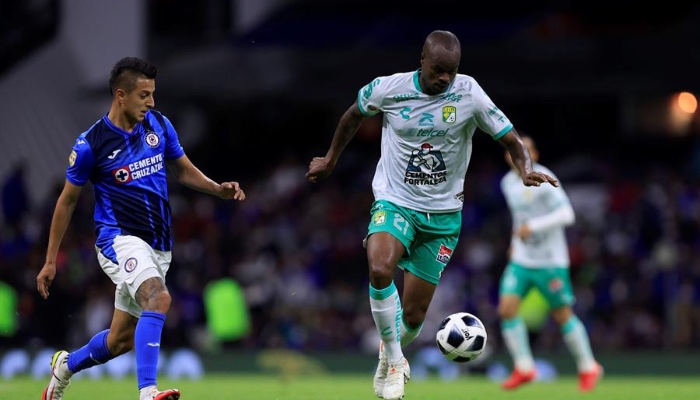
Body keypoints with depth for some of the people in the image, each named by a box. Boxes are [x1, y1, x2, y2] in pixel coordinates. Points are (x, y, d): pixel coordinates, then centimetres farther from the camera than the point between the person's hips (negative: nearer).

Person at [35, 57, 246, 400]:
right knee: (158, 297, -34)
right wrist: (50, 261, 3)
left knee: (121, 339, 12)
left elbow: (183, 170, 18)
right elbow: (67, 201, 0)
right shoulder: (91, 144, -10)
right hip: (119, 239, -6)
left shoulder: (159, 125, 3)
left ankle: (66, 365, 40)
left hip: (158, 245, 6)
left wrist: (219, 189, -2)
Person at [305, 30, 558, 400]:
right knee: (380, 269, -32)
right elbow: (354, 115, 11)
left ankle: (391, 357, 38)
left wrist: (527, 170, -29)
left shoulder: (468, 93, -12)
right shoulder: (388, 89, -10)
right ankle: (394, 360, -13)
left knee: (414, 314, 3)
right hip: (395, 202, -1)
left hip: (443, 213, 1)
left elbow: (510, 139, -8)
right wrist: (330, 159, 20)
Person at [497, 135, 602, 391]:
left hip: (550, 262, -6)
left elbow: (566, 214, -23)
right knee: (507, 309, -10)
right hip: (520, 261, 6)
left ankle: (588, 367, 20)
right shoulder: (508, 183, 8)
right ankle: (524, 368, -1)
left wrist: (532, 226, -29)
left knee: (563, 315, 2)